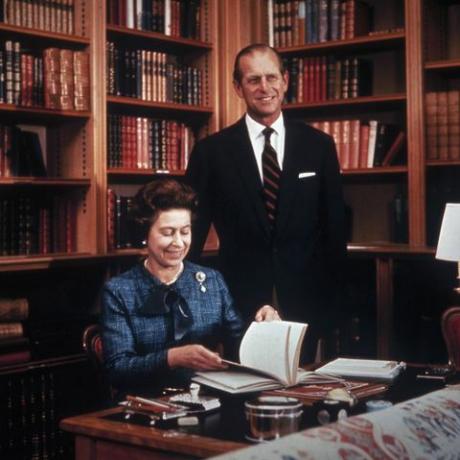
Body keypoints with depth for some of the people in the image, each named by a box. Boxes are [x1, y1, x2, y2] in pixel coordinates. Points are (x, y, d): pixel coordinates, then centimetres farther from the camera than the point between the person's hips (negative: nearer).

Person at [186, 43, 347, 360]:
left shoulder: (319, 145, 3)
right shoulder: (212, 151, -1)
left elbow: (334, 227, 7)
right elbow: (193, 233, 3)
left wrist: (333, 303, 5)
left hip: (304, 301, 2)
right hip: (240, 302, -1)